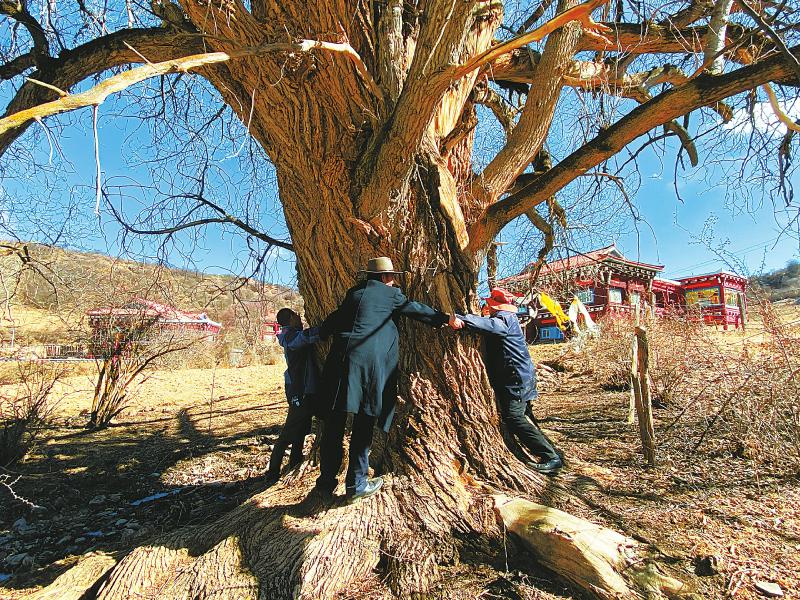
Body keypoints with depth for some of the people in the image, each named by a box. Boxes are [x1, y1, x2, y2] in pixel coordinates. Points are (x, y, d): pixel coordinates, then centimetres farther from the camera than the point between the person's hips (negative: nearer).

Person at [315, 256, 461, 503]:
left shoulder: (353, 293, 20)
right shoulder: (390, 294, 8)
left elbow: (332, 321, 26)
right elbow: (417, 309, 15)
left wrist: (321, 334, 44)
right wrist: (446, 319, 26)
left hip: (339, 360, 5)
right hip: (369, 363, -5)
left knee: (334, 422, 10)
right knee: (363, 423, 6)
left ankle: (327, 482, 20)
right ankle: (356, 484, 17)